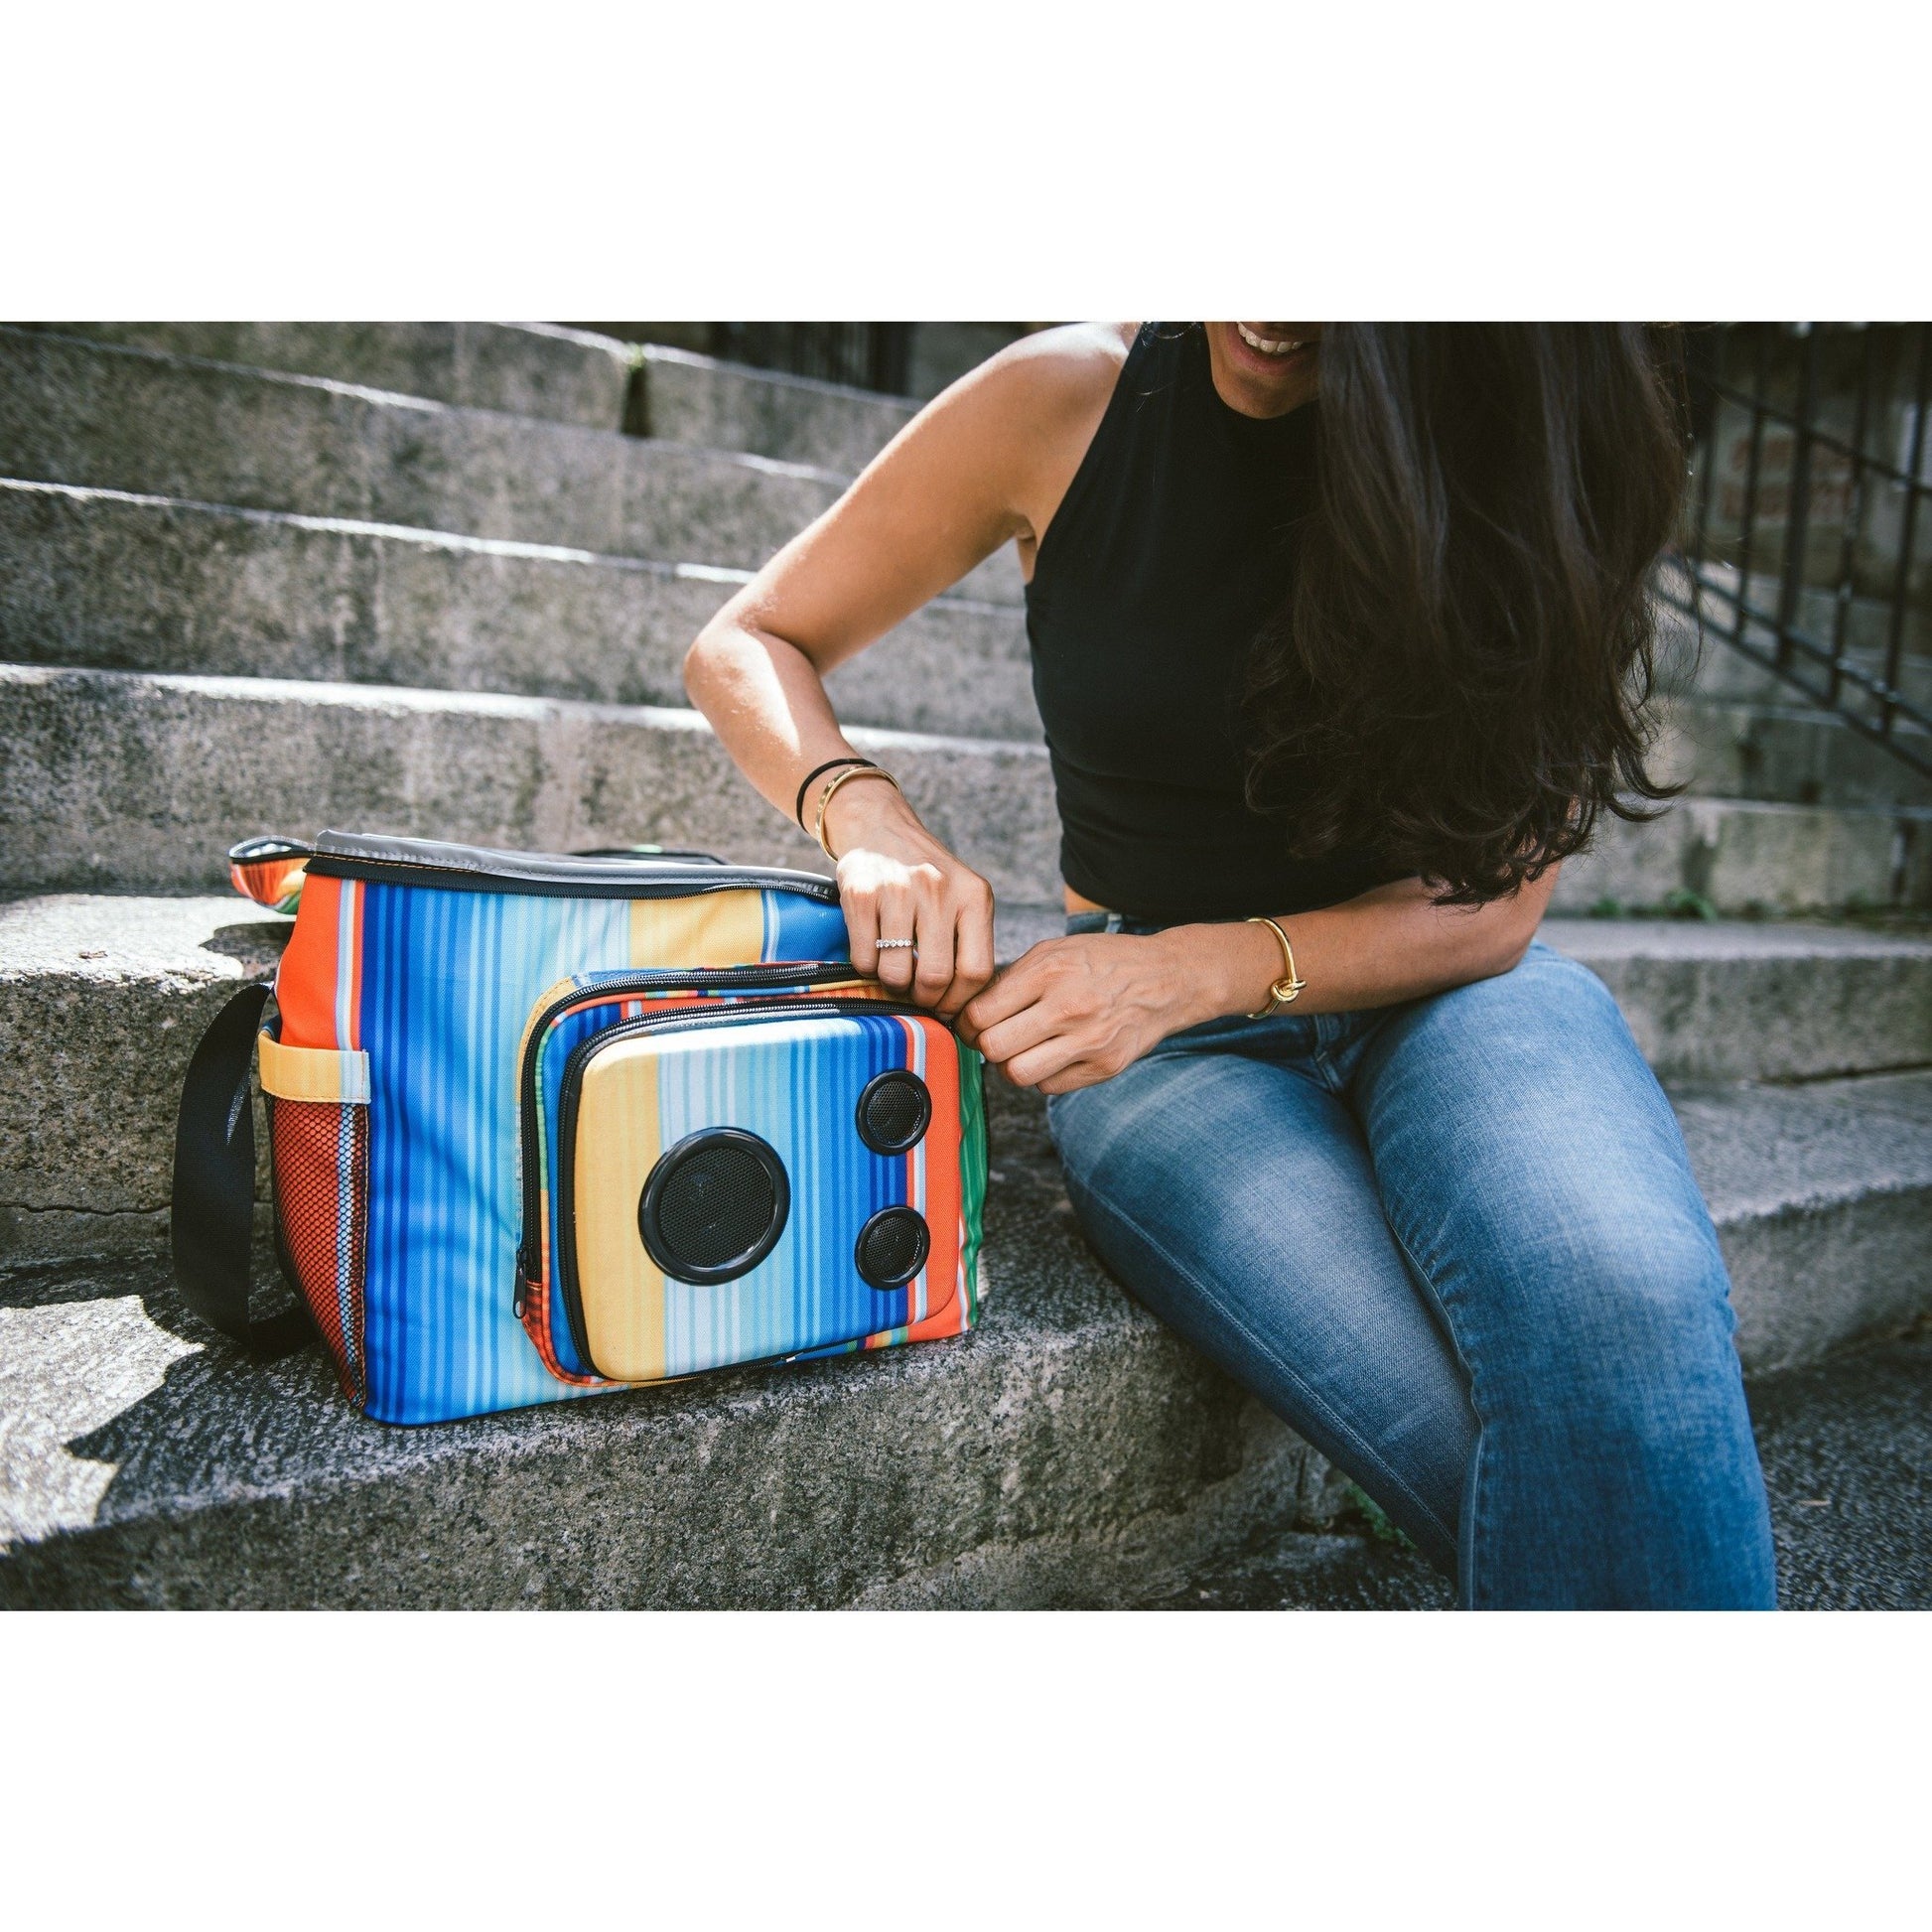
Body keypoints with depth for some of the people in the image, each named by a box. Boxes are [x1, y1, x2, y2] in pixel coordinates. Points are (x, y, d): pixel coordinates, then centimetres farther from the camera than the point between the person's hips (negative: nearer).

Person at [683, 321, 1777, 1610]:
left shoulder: (1523, 447, -4)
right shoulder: (1070, 403, -4)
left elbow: (1493, 899, -6)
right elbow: (746, 647, 1)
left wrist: (1193, 970, -23)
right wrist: (868, 822, -21)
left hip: (1441, 993, 2)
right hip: (1160, 1041, -1)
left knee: (1622, 1303, -34)